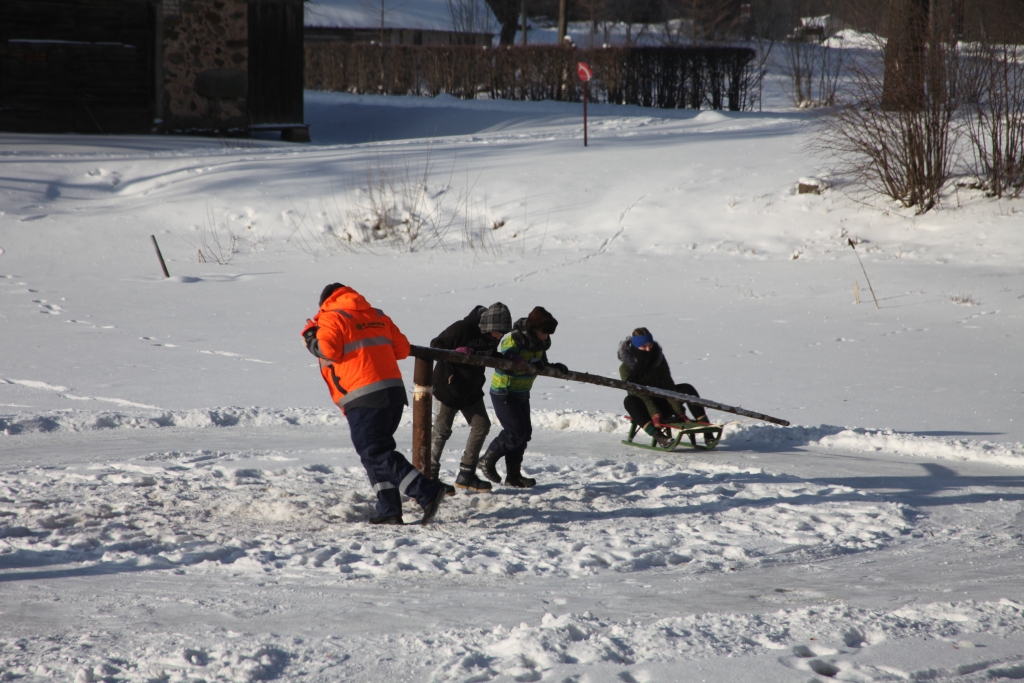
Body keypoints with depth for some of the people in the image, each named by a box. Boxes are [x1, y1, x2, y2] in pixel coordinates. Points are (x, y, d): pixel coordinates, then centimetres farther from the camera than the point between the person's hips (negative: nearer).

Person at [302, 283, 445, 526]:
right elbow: (402, 348, 18)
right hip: (394, 392, 8)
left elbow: (327, 349, -16)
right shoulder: (377, 316, 20)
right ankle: (389, 511, 10)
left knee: (376, 454, -8)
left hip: (365, 398, -8)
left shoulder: (332, 318, -1)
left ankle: (427, 492, -20)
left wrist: (311, 338, 4)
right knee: (376, 452, 16)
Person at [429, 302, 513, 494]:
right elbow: (435, 345, -18)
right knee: (442, 430, -4)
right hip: (449, 386, -8)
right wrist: (454, 353, -35)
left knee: (481, 425, 6)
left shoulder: (492, 336, -2)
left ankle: (466, 475, 14)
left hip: (472, 390, 8)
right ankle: (430, 476, 3)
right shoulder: (462, 329, -24)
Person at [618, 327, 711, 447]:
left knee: (687, 389, -16)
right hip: (645, 409, -4)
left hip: (662, 402, 4)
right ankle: (658, 436, -54)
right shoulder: (626, 368, -15)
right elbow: (638, 393, -24)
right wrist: (655, 414, -36)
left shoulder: (658, 357, -3)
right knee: (630, 401, -36)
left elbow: (668, 386, -8)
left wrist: (679, 411, -18)